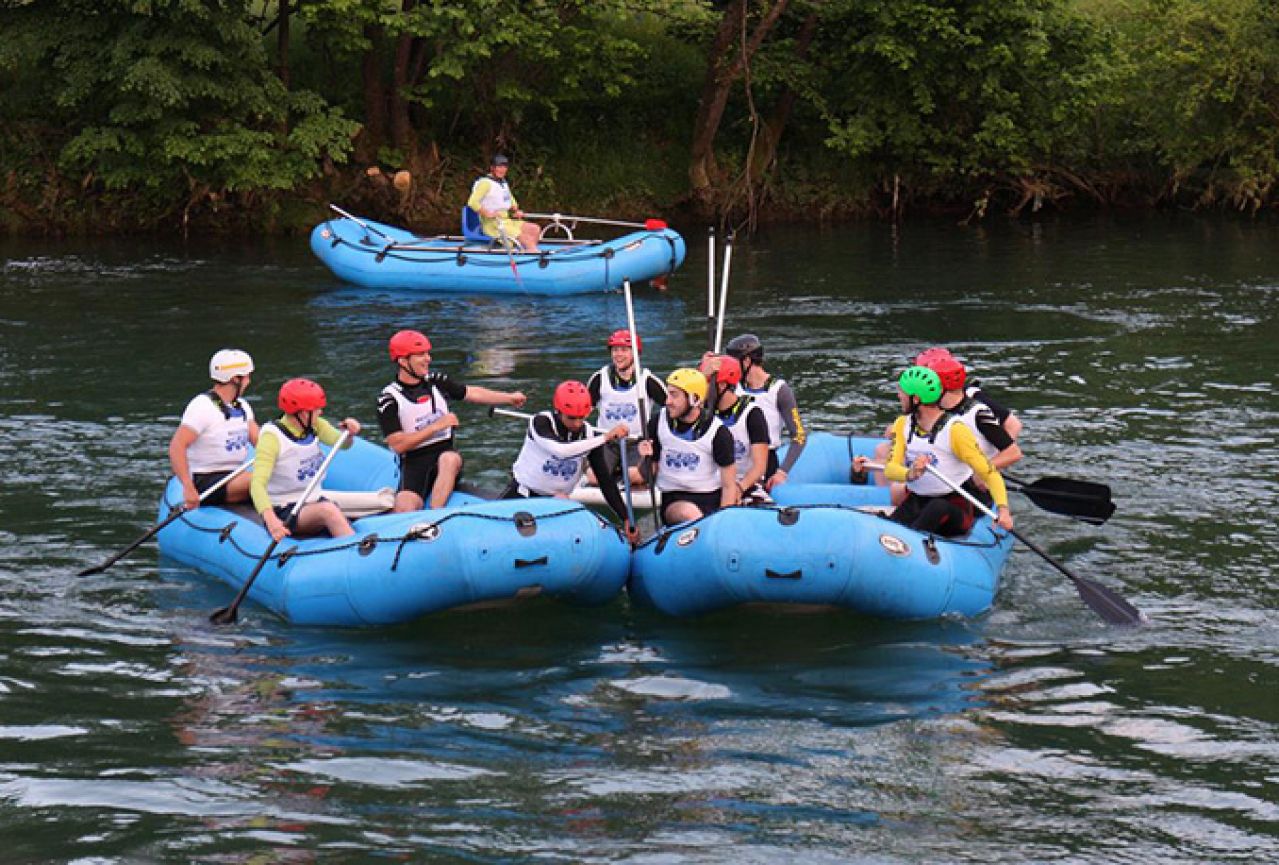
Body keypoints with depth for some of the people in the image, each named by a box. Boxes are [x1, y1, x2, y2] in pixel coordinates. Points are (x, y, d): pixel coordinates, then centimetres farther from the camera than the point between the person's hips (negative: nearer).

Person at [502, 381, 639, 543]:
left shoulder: (589, 435, -12)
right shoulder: (540, 423, -22)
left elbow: (606, 481, -9)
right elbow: (560, 450, -42)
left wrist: (626, 519, -16)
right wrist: (606, 437, -41)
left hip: (555, 499, 3)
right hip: (521, 493, -3)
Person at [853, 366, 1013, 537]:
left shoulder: (955, 430, -12)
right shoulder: (902, 425, 5)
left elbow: (990, 473, -13)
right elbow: (890, 469, -9)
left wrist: (1003, 508, -30)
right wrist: (910, 474, -33)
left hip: (955, 510, -5)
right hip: (916, 502, 5)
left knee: (937, 507, -39)